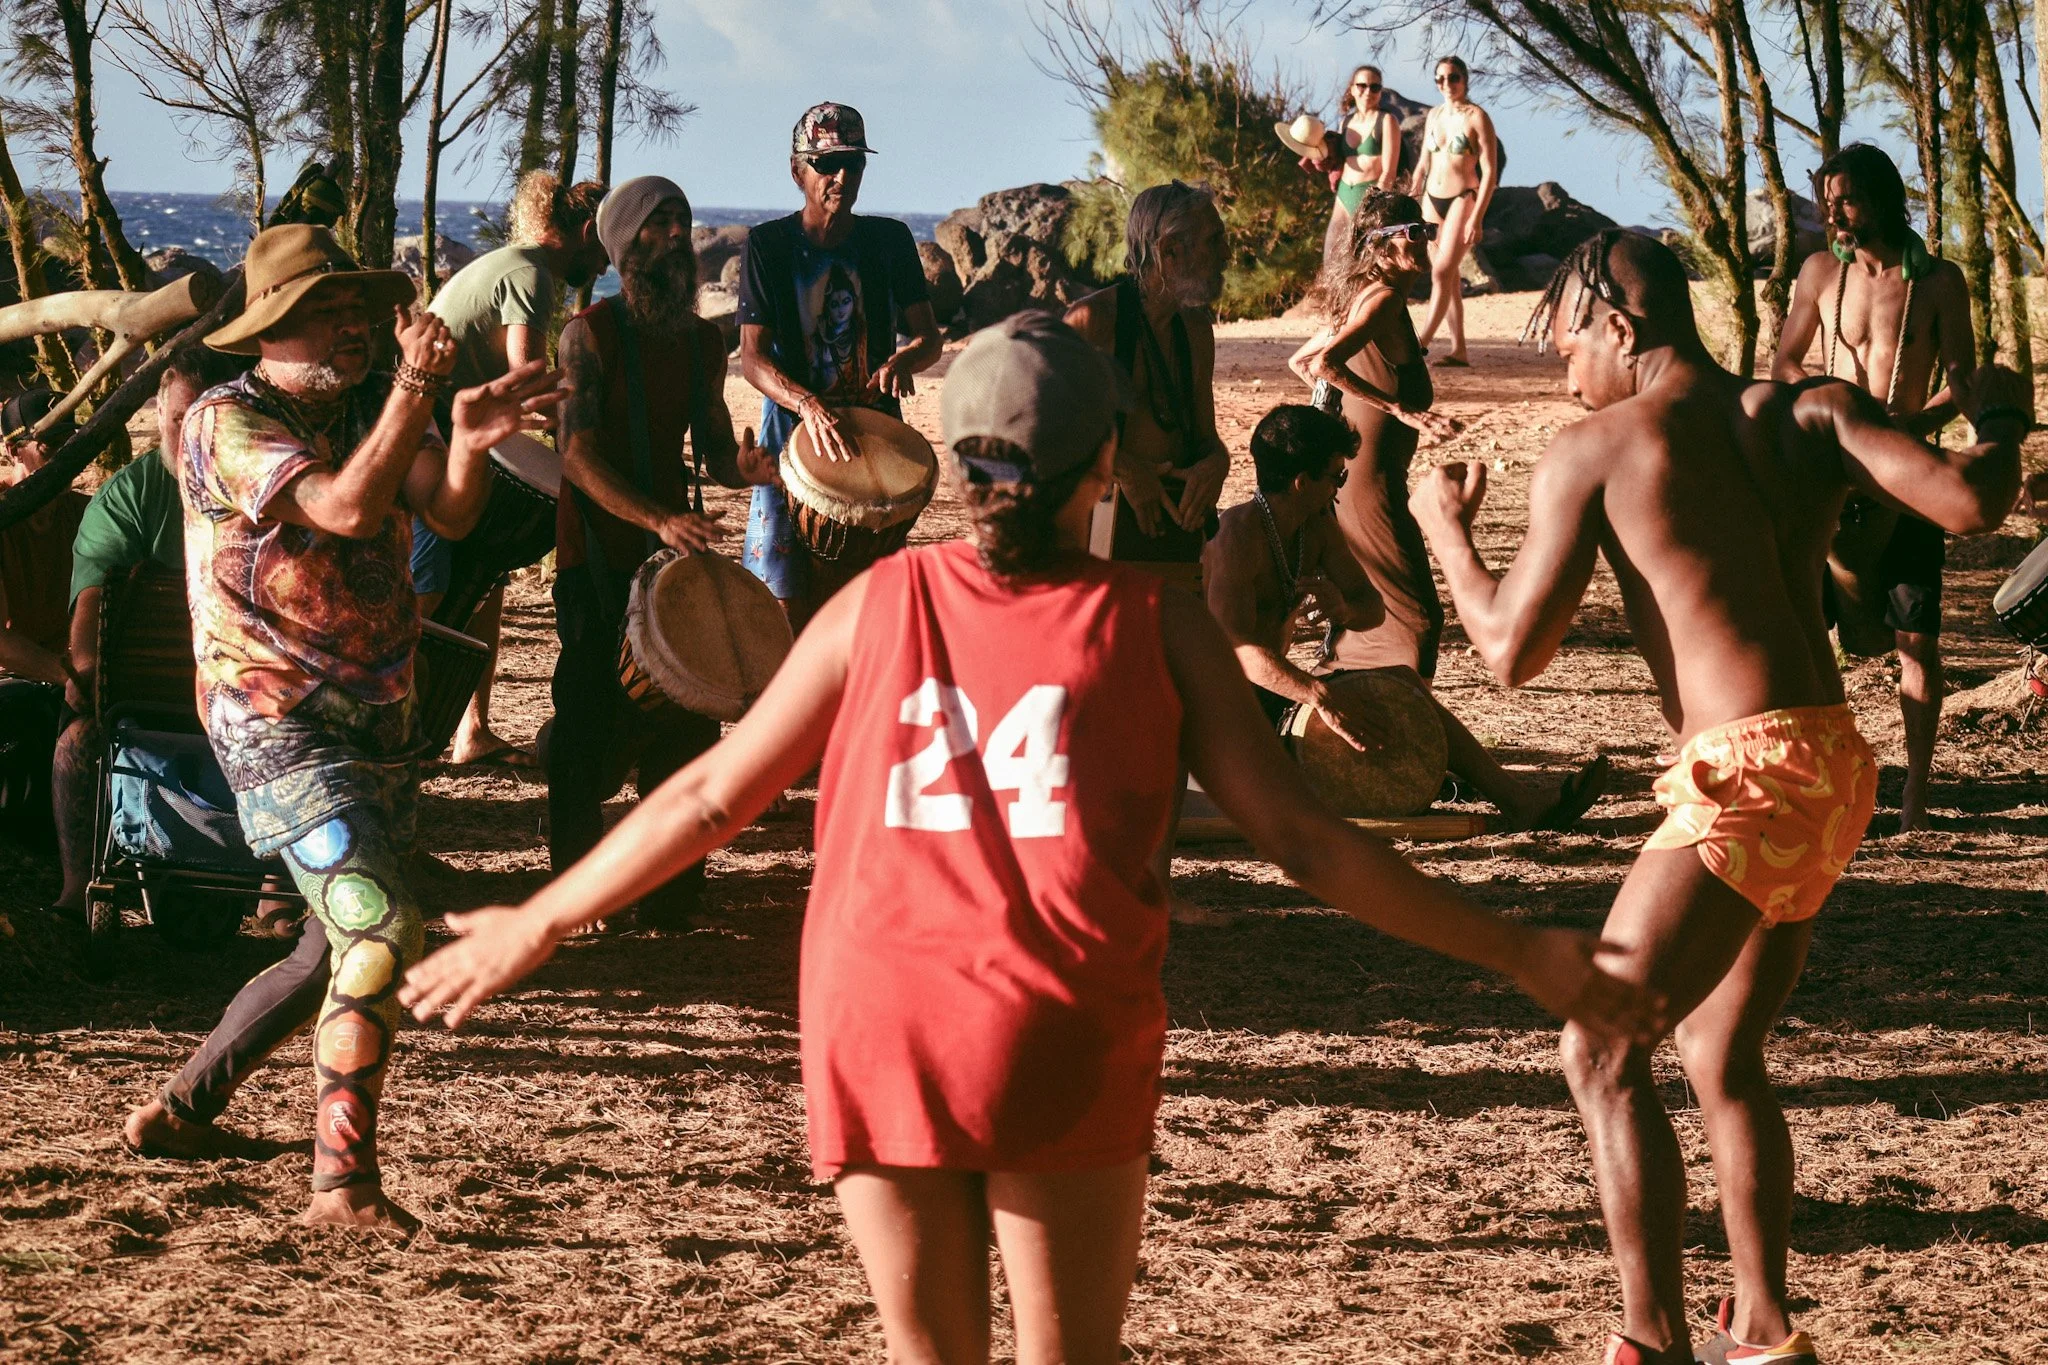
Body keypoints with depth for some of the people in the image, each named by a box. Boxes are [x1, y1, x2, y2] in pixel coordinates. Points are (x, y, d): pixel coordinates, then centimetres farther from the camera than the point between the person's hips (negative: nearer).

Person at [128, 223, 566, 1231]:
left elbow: (448, 513, -8)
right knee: (380, 932, -20)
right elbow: (346, 507, -26)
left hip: (381, 721, 8)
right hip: (278, 724, -8)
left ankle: (181, 1109, 30)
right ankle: (343, 1184, -17)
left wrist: (469, 441, -29)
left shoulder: (369, 404, 8)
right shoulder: (228, 420, -11)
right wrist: (416, 388, -29)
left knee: (345, 945, 15)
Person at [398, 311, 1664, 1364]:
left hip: (874, 1036, 2)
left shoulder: (881, 603, 7)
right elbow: (1302, 839, 1)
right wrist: (1518, 953, 8)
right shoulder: (1154, 620, 3)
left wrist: (536, 925, 25)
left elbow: (712, 798, 12)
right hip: (1065, 1044, -2)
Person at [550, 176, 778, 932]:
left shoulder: (702, 341, 11)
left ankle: (673, 893, 12)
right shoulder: (591, 334, -9)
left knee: (685, 725, 1)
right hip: (596, 559, -5)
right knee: (591, 724, -4)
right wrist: (659, 518, -28)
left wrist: (741, 465, -11)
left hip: (673, 552, 5)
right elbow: (578, 456, -15)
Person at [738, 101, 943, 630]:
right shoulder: (768, 245, -4)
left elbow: (929, 336, 6)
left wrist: (903, 360, -20)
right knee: (789, 609, -7)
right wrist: (809, 404, -31)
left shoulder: (889, 240, 5)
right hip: (794, 432, -3)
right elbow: (753, 357, -12)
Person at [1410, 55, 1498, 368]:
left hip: (1463, 199, -7)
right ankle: (1459, 349, 9)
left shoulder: (1476, 117, -8)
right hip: (1432, 199, 7)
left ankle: (1422, 342, -21)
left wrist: (1477, 218, -18)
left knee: (1442, 272, -16)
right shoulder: (1434, 116, 10)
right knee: (1449, 278, 7)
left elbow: (1490, 172, -11)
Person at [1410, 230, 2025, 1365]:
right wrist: (1999, 430, 19)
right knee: (1720, 1058, 22)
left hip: (1745, 769, -7)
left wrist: (1445, 527, 16)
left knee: (1603, 1054, -3)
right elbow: (1967, 504, -4)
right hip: (1835, 768, 8)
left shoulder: (1593, 450, -2)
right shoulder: (1813, 411, 10)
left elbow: (1512, 651, -1)